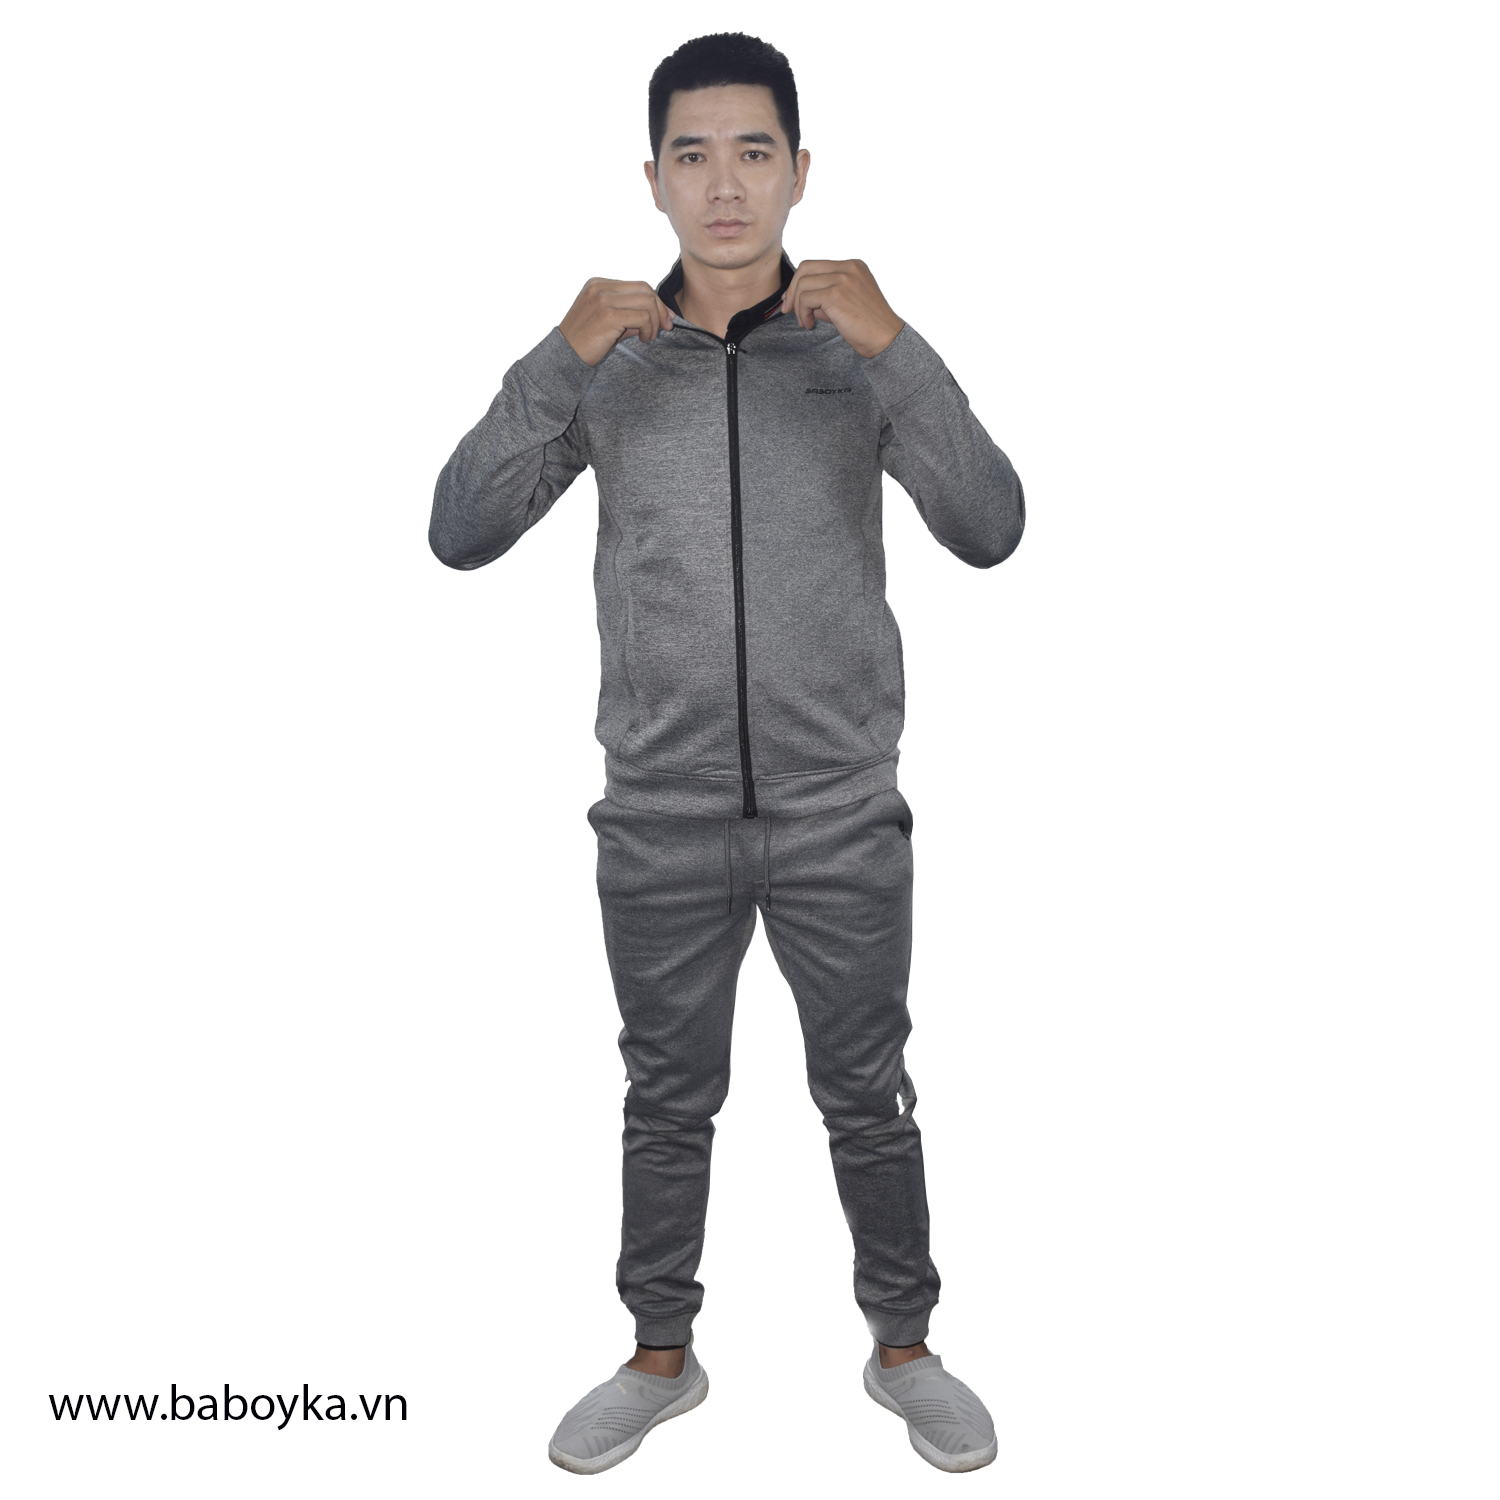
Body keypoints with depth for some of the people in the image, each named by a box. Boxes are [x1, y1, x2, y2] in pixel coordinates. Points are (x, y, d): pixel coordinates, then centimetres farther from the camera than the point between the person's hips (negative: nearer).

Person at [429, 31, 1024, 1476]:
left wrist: (893, 349, -23)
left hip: (841, 817, 0)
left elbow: (989, 531, -13)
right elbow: (461, 536, -8)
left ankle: (903, 1346, 34)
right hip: (661, 820, 1)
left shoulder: (864, 349, -1)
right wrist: (565, 362, -19)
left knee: (867, 1096, 13)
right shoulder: (597, 354, 0)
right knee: (668, 1099, 15)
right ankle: (661, 1354, 35)